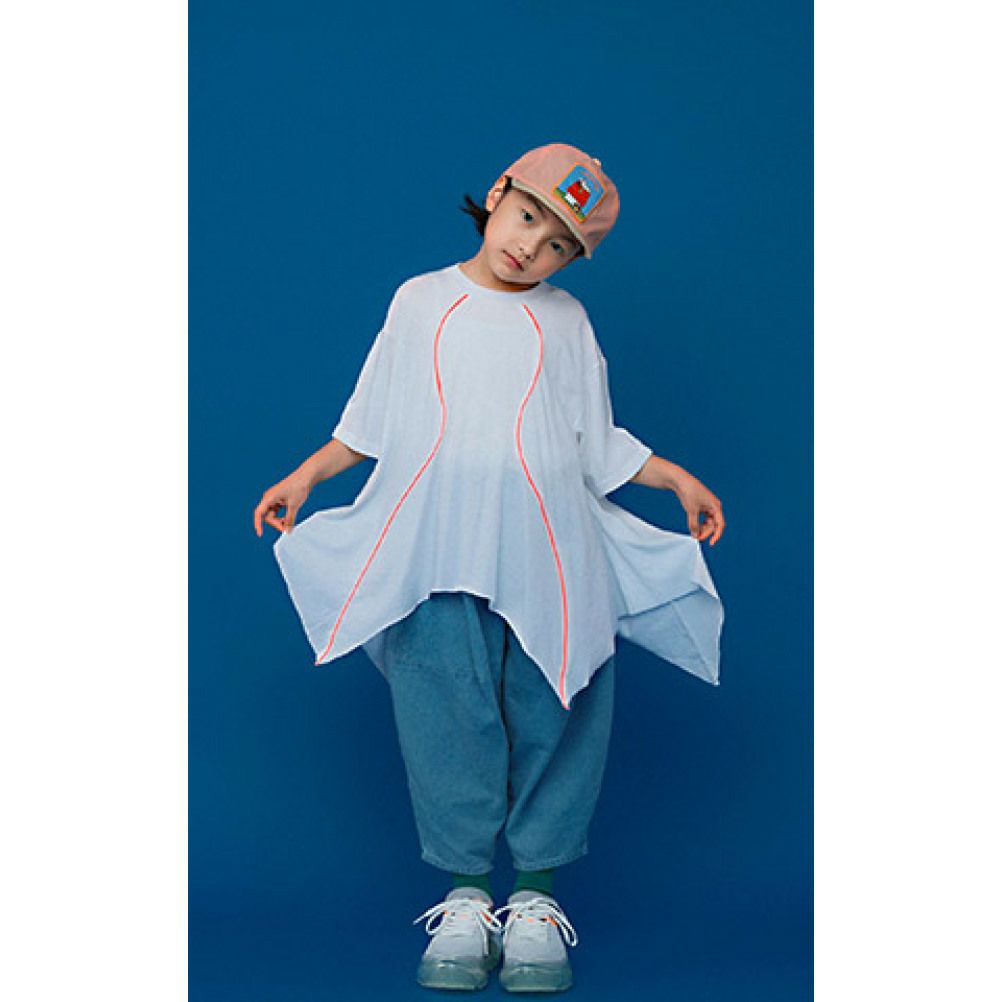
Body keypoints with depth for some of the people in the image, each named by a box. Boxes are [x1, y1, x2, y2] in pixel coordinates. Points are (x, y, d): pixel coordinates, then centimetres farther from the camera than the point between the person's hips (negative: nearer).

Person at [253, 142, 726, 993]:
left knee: (552, 710, -3)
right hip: (434, 538, 0)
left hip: (544, 537, 1)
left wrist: (676, 478, 8)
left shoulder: (565, 320, 16)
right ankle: (465, 889, 6)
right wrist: (308, 474, 16)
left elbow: (599, 443, 17)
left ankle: (537, 891, 8)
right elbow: (372, 422, 20)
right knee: (445, 708, -5)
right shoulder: (420, 301, 16)